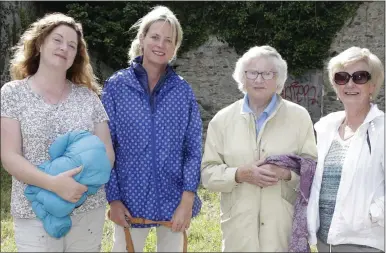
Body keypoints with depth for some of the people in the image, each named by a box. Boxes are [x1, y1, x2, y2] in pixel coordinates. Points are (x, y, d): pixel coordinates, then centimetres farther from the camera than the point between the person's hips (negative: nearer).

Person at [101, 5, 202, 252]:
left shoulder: (183, 90, 1)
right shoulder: (116, 86, -3)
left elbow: (193, 148, 0)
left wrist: (187, 200, -9)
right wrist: (113, 199, -6)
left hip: (175, 200, 2)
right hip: (131, 200, -1)